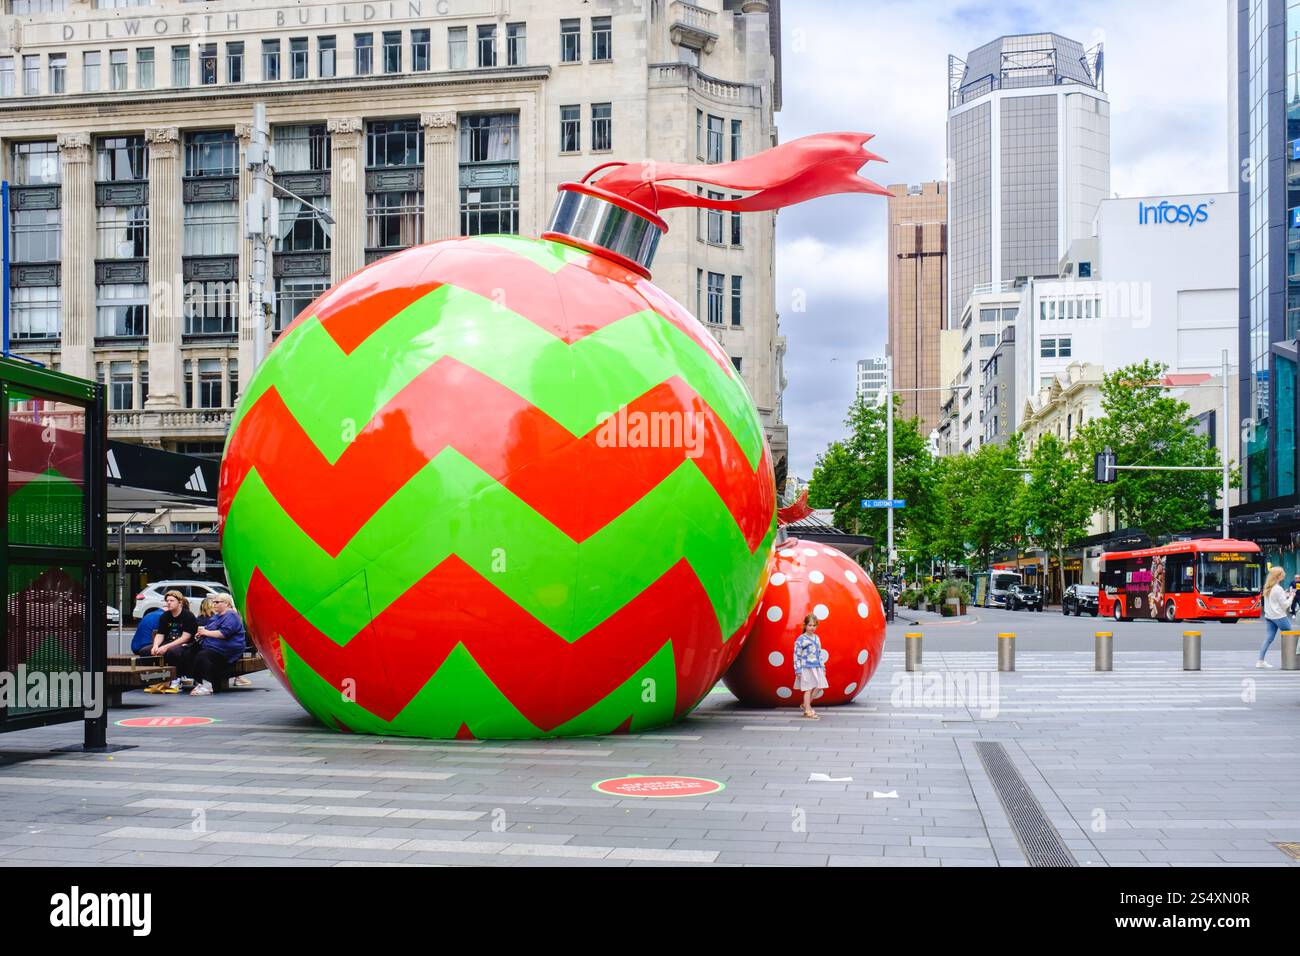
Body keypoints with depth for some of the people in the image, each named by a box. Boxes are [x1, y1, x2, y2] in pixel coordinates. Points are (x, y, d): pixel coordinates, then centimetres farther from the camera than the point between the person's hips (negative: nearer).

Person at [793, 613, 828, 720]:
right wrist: (798, 670, -12)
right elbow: (797, 655, -8)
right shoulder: (800, 639, -8)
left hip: (816, 667, 6)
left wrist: (822, 667, 17)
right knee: (808, 689, -3)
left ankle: (806, 705, 23)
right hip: (806, 668, -6)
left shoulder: (816, 638, 12)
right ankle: (808, 711, 6)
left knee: (818, 687, 5)